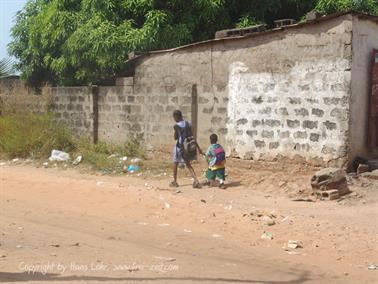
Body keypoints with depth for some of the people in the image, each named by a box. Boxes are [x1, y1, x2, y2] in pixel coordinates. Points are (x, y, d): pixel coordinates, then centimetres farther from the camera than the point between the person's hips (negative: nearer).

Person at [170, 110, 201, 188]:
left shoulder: (177, 126, -15)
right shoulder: (187, 124, 4)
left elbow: (175, 138, -8)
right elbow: (192, 137, 4)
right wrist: (198, 147, 7)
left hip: (180, 146, -6)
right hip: (189, 146, 6)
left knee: (175, 163, 14)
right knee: (188, 164, 14)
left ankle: (174, 182, 23)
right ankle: (196, 181, -1)